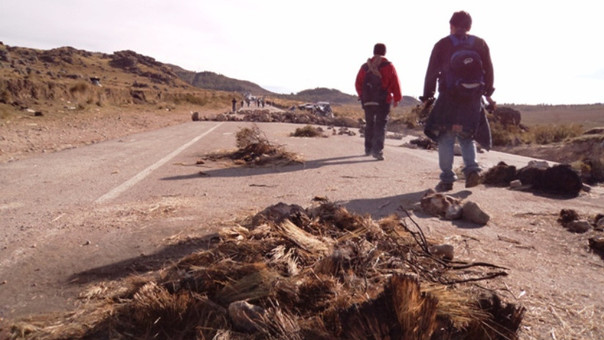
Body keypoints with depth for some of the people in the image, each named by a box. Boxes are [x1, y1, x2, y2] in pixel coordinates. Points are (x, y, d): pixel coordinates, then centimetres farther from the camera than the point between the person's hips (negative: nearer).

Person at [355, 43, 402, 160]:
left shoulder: (365, 66, 7)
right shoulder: (388, 66, -3)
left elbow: (358, 84, 10)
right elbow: (395, 84, -6)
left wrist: (362, 96, 24)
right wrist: (396, 99, 5)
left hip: (367, 101, 4)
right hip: (383, 102, -4)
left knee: (369, 124, 17)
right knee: (380, 125, -3)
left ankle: (368, 149, 27)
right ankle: (377, 151, -14)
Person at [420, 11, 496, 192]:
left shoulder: (442, 45, 0)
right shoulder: (480, 44, 8)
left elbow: (431, 72, 0)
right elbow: (489, 71, 9)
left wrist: (427, 96, 7)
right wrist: (488, 94, 19)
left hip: (448, 99, -3)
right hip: (473, 100, 3)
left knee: (445, 139, 3)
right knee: (466, 137, 17)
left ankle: (447, 179, -1)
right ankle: (472, 169, -5)